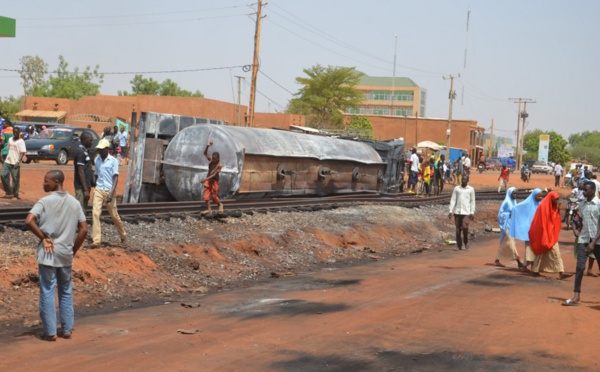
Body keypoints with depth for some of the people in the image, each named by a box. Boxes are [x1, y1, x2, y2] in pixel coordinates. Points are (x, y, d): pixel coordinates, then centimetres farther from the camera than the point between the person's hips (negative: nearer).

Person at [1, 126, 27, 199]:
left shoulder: (21, 141, -8)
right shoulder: (10, 139, 13)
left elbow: (23, 153, -15)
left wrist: (18, 162, -23)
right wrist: (5, 159, 17)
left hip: (15, 163, -6)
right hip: (7, 162, 6)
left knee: (15, 179, -1)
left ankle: (15, 194, 9)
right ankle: (8, 192, 7)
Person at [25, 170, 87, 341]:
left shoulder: (45, 201, -9)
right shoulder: (74, 203, 4)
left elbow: (29, 221, -22)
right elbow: (84, 229, 3)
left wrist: (43, 238, -10)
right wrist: (74, 250, 9)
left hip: (48, 253, -4)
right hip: (66, 254, 4)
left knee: (47, 292, 3)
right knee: (66, 292, 16)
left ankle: (50, 332, 6)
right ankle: (67, 329, 19)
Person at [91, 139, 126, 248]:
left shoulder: (113, 161, -6)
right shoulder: (97, 160, 8)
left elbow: (116, 178, -11)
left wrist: (111, 193, -21)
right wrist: (96, 187, 15)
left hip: (109, 191, -3)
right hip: (98, 190, 3)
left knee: (114, 215, 7)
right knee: (95, 214, -10)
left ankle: (123, 236, 29)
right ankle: (96, 240, -11)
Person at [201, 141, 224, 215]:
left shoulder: (219, 165, -19)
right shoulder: (211, 160, -3)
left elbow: (214, 175, -24)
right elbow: (205, 153, 1)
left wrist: (206, 179, -33)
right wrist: (207, 146, -17)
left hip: (214, 181, -6)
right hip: (208, 180, 6)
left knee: (214, 196, 0)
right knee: (206, 194, -2)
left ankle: (220, 204, 28)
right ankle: (209, 209, 2)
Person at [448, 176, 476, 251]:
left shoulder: (471, 189, 6)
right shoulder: (456, 188, 9)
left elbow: (472, 201, 6)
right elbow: (453, 200, 8)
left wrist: (472, 213, 0)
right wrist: (451, 211, 2)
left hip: (466, 212, -2)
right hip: (457, 212, 2)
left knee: (465, 227, -13)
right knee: (458, 229, 3)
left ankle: (466, 243, 9)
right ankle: (459, 246, 10)